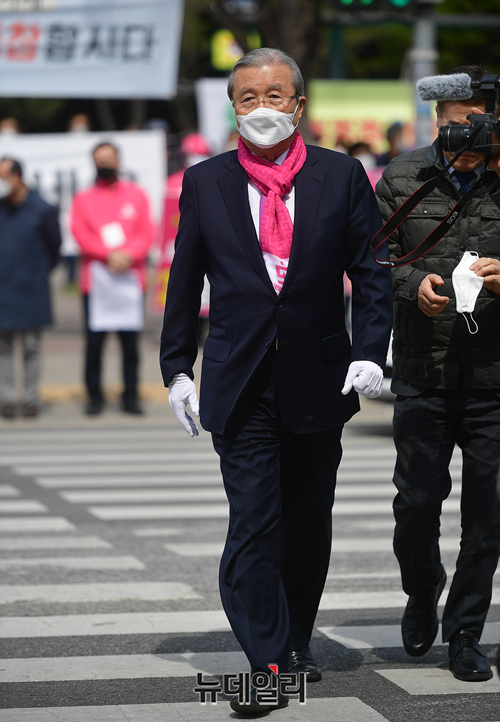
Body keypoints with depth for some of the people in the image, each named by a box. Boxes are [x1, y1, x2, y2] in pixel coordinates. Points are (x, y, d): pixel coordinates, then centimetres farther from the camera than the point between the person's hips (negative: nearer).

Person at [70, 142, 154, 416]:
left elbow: (146, 233, 4)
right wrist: (110, 254, -15)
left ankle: (130, 396, 7)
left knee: (130, 341, 0)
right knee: (94, 340, -2)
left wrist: (129, 255, -14)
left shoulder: (136, 194, 11)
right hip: (96, 278, -1)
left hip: (130, 278, 1)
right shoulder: (83, 199, 9)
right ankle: (95, 396, 6)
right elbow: (80, 233, -3)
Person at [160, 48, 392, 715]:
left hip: (318, 381, 1)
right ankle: (268, 666, -7)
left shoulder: (341, 176, 3)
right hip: (239, 385, -1)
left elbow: (371, 271, 4)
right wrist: (177, 366, 6)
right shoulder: (205, 182, 5)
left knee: (309, 524, 12)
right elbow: (185, 283, 9)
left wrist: (369, 352, -7)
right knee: (254, 524, -9)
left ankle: (296, 644, 29)